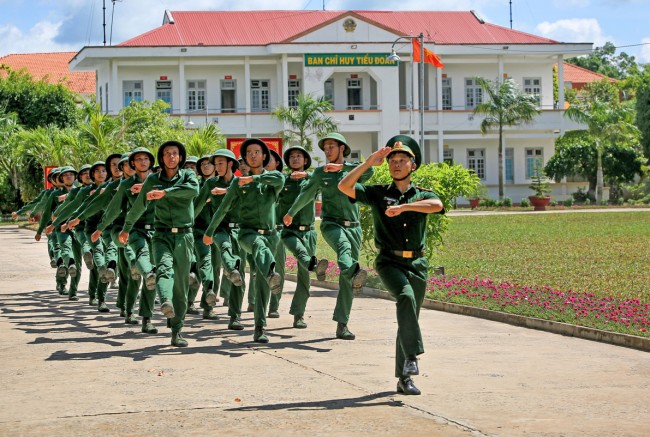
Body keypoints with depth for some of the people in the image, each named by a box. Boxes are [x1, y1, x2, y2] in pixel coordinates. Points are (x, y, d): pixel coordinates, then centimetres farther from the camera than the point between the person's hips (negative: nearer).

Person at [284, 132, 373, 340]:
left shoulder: (354, 170, 8)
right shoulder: (320, 173, 11)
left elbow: (369, 170, -17)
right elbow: (306, 194, 27)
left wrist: (341, 167, -22)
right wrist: (291, 213, 40)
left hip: (353, 227, 1)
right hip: (331, 224, -1)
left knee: (345, 281, -1)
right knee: (343, 246, -38)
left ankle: (342, 324, 3)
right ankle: (354, 274, -69)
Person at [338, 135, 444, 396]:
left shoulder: (422, 195, 9)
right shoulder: (378, 194, 7)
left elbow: (437, 205, -16)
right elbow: (344, 186, -7)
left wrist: (403, 206, -23)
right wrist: (369, 162, -9)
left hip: (417, 264, 2)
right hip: (389, 262, -2)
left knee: (408, 320, 5)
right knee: (406, 297, -31)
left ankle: (404, 378, 13)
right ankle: (411, 356, -32)